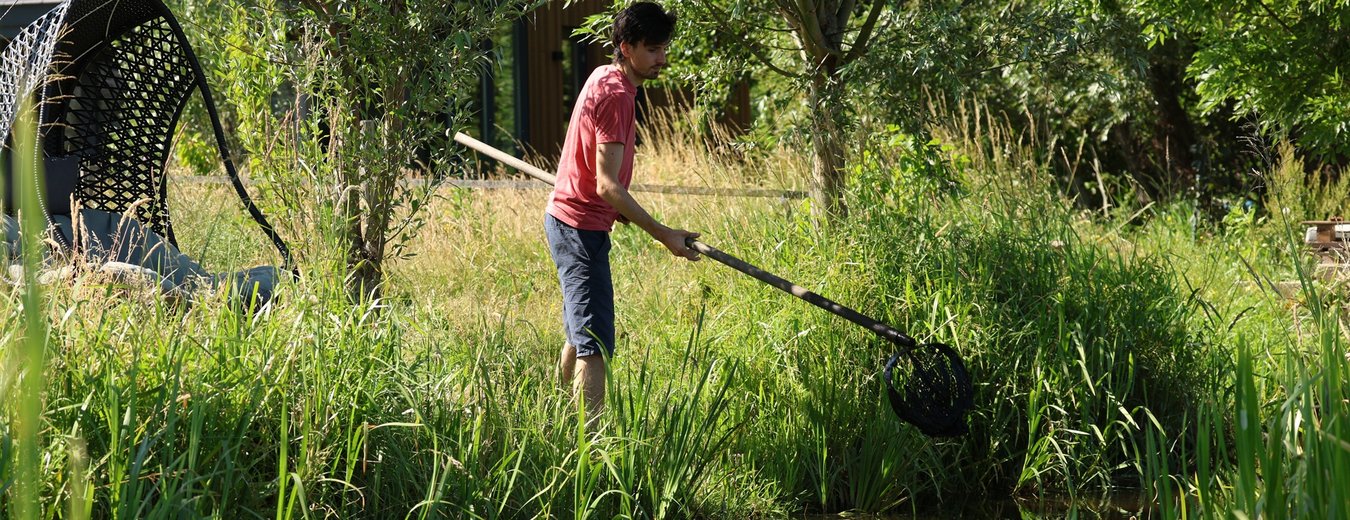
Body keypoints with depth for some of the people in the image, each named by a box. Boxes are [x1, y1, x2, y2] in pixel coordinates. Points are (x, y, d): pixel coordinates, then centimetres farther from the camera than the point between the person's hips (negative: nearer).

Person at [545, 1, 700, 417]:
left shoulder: (603, 77, 10)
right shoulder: (616, 95, -21)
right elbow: (607, 185, -27)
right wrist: (663, 235, -27)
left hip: (568, 217, 11)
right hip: (581, 227, -11)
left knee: (579, 331, 21)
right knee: (595, 345, -15)